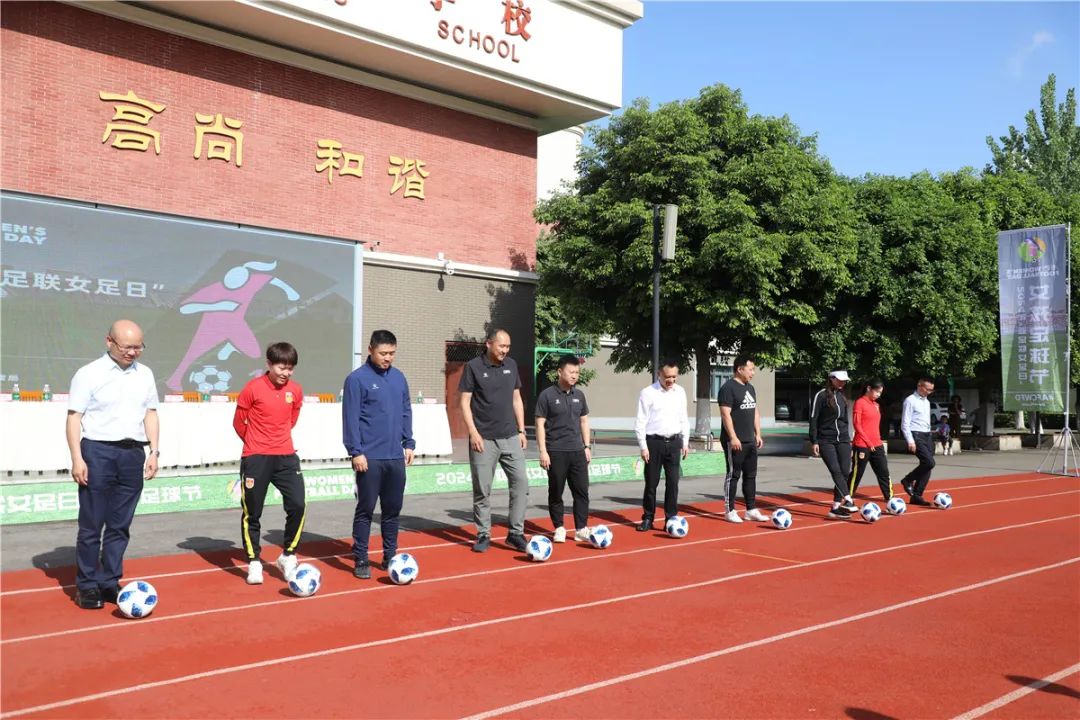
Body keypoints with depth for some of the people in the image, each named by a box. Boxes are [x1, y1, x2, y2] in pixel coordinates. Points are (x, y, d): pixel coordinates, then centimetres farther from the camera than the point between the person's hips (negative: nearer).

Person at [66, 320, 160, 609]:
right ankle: (86, 585, 11)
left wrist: (153, 451, 7)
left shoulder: (145, 374, 10)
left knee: (120, 525, 8)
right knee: (91, 525, 1)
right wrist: (77, 458, -12)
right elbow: (74, 417, -6)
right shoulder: (89, 374, -4)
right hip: (98, 452, -4)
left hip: (133, 454, 4)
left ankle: (110, 583, 18)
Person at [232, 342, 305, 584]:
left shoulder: (295, 391, 2)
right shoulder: (253, 388, -10)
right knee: (252, 512, 5)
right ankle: (254, 562, 20)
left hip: (286, 456, 3)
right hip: (256, 458, -3)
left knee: (297, 506, -7)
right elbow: (239, 422, 1)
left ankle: (288, 556, 11)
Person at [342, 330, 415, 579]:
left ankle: (390, 556, 24)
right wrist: (356, 451, -14)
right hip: (369, 458, -5)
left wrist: (409, 443, 10)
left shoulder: (399, 377, 10)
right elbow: (350, 418, -10)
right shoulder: (357, 378, -8)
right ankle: (361, 560, 11)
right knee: (365, 510, 2)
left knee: (393, 509, 12)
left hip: (396, 457, 5)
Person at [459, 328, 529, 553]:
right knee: (482, 490, 2)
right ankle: (483, 535, 15)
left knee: (521, 482, -1)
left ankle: (516, 533, 9)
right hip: (484, 439, -4)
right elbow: (465, 402, -5)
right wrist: (473, 433, -13)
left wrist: (521, 430, 9)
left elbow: (517, 399, 14)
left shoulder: (511, 365, 8)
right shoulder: (473, 366, -5)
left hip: (510, 437, 4)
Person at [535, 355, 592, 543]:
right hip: (556, 452, -4)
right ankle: (559, 528, 17)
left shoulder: (579, 395, 9)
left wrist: (587, 446, 10)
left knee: (582, 491, 2)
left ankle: (581, 529, 9)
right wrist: (543, 451, -12)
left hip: (577, 451, 5)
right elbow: (540, 424, -7)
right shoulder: (547, 395, -6)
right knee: (556, 492, 5)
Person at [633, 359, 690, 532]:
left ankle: (671, 519, 12)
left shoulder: (680, 392, 6)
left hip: (674, 442, 3)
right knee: (651, 483, 5)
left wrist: (685, 442, 9)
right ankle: (647, 519, 17)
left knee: (673, 482, 3)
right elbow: (640, 422, -7)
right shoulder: (648, 393, -8)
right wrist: (643, 447, -10)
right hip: (654, 442, -3)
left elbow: (684, 419, 13)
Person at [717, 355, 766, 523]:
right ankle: (729, 511, 6)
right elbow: (725, 414, -18)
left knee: (751, 475, 10)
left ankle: (751, 510, 17)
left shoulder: (750, 388, 15)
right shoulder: (728, 388, -12)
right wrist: (733, 437, -21)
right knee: (733, 475, -2)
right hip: (734, 442, -8)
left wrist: (758, 434, 13)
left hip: (750, 441, 8)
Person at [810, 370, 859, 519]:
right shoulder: (821, 395, -5)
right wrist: (814, 442, -11)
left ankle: (835, 508, 3)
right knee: (835, 470, -19)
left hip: (843, 439, 6)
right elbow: (813, 419, -7)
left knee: (845, 472, -3)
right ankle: (848, 501, -28)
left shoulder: (842, 396, 15)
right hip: (825, 441, -6)